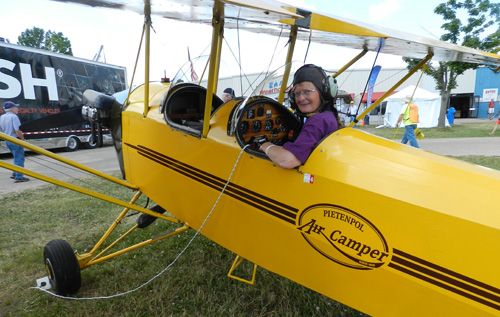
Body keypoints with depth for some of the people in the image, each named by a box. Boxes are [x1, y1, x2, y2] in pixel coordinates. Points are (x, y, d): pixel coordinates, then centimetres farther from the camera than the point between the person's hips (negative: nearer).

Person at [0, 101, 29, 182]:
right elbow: (17, 131, -24)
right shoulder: (14, 116, -16)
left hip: (7, 141, 8)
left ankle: (15, 173, 28)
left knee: (17, 157, 23)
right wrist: (23, 139, -12)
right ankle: (18, 177, 2)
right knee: (19, 159, 0)